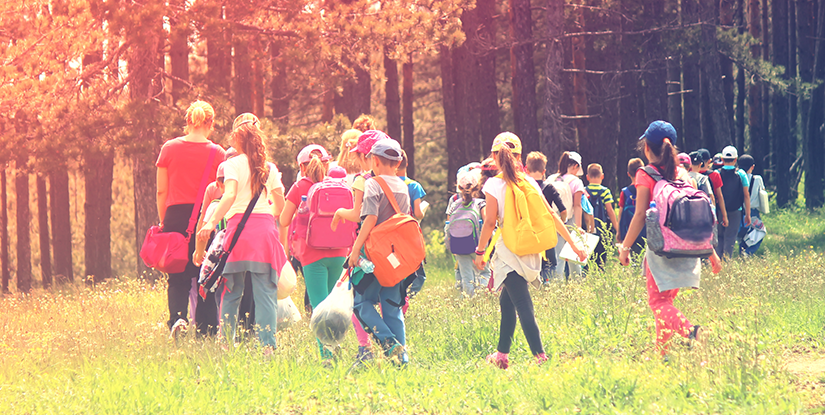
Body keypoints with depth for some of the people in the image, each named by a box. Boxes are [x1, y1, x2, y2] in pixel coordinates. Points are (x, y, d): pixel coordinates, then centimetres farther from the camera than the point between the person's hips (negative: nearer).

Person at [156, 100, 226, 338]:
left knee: (177, 277, 6)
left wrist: (163, 221, 13)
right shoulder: (217, 153, -1)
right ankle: (206, 330, 6)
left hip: (176, 215, 1)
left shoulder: (169, 149, 2)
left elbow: (161, 191, 4)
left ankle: (177, 317, -17)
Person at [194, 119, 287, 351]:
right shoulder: (270, 169, 13)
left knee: (231, 292, 5)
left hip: (239, 227, -2)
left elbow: (230, 195, -13)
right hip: (265, 228, 2)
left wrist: (211, 223, -20)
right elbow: (281, 206, 11)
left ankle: (227, 344, 4)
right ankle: (268, 345, -8)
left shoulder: (233, 165, 3)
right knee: (265, 292, 0)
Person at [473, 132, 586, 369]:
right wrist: (572, 244, 14)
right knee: (507, 300, 20)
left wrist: (480, 252, -1)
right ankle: (502, 354, 25)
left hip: (510, 250, -6)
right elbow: (551, 215, 9)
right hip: (532, 251, 6)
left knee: (523, 306, -8)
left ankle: (540, 356, -17)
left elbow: (490, 222, -11)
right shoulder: (530, 183, 7)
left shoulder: (495, 185, -7)